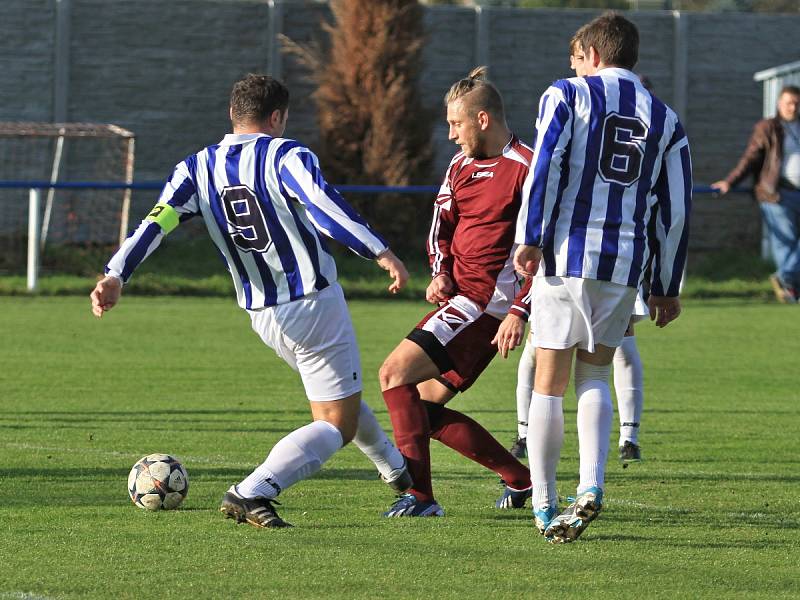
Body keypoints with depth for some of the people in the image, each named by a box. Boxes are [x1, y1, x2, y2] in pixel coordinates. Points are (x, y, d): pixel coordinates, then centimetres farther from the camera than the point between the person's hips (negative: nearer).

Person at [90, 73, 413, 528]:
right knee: (337, 423, -2)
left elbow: (157, 222, -10)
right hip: (317, 305, -7)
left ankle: (397, 469, 46)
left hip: (262, 316, 7)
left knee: (343, 398, 30)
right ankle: (251, 493, -20)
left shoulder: (197, 170, 2)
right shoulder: (285, 155, -12)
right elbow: (323, 205, -28)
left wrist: (115, 276, -16)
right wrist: (380, 252, -33)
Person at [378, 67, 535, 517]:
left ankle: (420, 496, -20)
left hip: (488, 303, -9)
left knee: (395, 373, -17)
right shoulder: (462, 164, 13)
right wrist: (441, 272, 4)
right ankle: (520, 479, 16)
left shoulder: (526, 169, -13)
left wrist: (519, 312, -21)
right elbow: (442, 224, 23)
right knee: (425, 406, 9)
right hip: (463, 298, 9)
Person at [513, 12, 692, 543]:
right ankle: (592, 486, -5)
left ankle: (544, 506, 10)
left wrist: (530, 239, -12)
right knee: (595, 375, 16)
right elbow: (675, 211, 12)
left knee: (550, 383, 7)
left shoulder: (568, 95, 4)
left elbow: (545, 165, -11)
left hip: (566, 255, -3)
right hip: (625, 265, 3)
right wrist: (666, 289, 17)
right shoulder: (665, 120, 14)